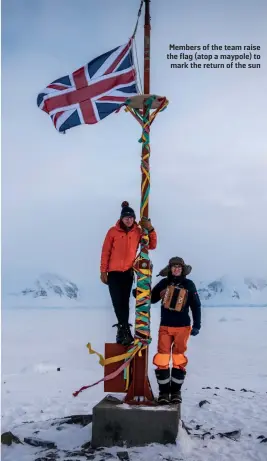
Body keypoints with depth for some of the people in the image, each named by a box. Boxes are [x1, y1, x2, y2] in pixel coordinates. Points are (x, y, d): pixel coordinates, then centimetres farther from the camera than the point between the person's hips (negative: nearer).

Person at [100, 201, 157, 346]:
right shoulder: (113, 231, -5)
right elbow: (105, 252, -3)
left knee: (124, 302, 3)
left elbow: (152, 246, 3)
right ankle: (125, 331, -2)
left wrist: (151, 230, -10)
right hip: (114, 272, -1)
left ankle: (122, 331, 9)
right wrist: (103, 271, -4)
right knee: (117, 302, -6)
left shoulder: (138, 231, 1)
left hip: (128, 272, 2)